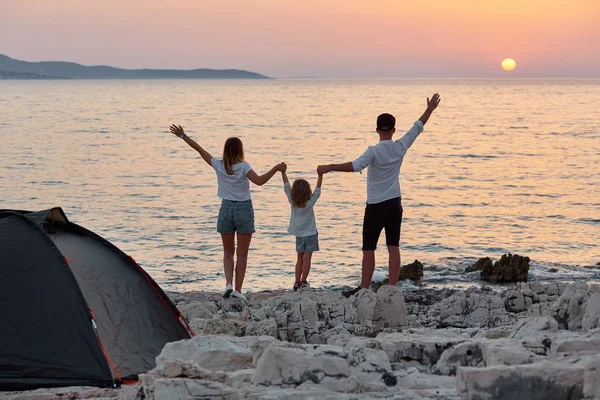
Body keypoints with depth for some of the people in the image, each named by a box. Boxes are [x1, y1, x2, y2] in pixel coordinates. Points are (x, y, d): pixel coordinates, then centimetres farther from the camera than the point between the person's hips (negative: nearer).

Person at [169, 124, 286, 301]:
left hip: (226, 209, 3)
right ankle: (237, 290, 1)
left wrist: (182, 135, 14)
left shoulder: (219, 166, -3)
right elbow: (259, 181, -25)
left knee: (228, 252, 15)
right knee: (242, 254, 5)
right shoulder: (243, 166, -11)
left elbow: (199, 149, 5)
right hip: (244, 209, -2)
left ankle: (228, 284, -4)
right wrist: (275, 169, -22)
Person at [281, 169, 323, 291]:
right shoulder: (310, 203, -14)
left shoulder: (292, 202, -8)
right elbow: (317, 191, -10)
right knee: (306, 258, -3)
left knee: (299, 259, 11)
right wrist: (320, 176, -10)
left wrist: (283, 172, 3)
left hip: (299, 235, 4)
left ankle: (297, 282, 8)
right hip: (310, 234, -4)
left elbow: (287, 187, -2)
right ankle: (303, 281, -7)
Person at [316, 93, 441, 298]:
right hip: (395, 204, 5)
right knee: (393, 248, 3)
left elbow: (355, 166, -31)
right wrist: (430, 109, 26)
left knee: (368, 249, 0)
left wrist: (330, 168, -32)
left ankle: (364, 289, 0)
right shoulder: (400, 147, 0)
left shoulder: (374, 151, -15)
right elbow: (418, 127, 14)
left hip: (376, 206, -5)